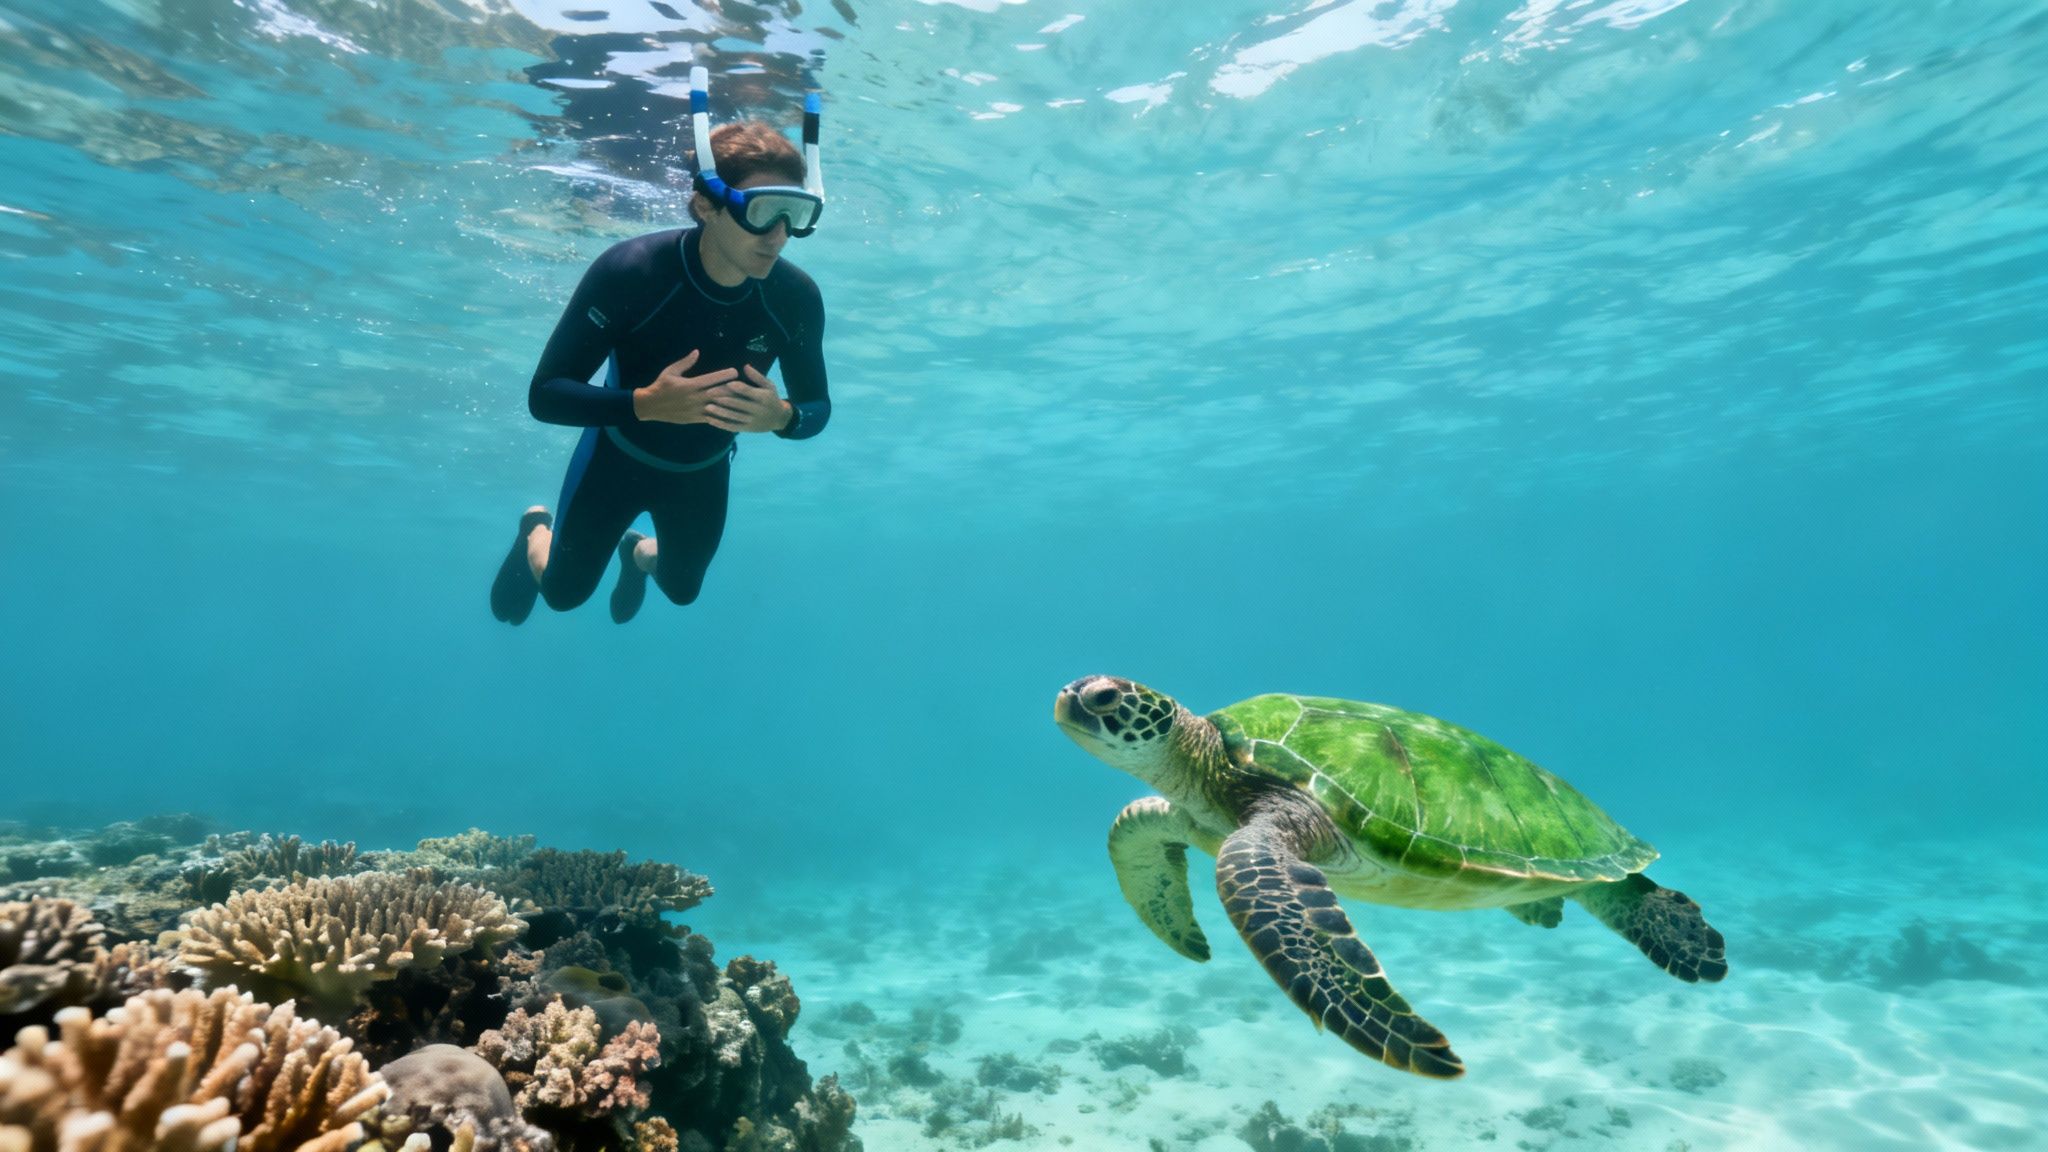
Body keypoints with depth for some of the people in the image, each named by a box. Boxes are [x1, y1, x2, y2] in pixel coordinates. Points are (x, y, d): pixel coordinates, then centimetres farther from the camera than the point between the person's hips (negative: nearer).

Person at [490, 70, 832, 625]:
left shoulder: (796, 297, -25)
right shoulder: (630, 272, -34)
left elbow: (818, 406, -12)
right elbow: (545, 395, -31)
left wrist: (782, 416, -37)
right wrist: (645, 402, -48)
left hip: (704, 472, 3)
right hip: (618, 455, -2)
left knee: (682, 590, 25)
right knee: (563, 592, 17)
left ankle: (639, 553, 60)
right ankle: (535, 530, 51)